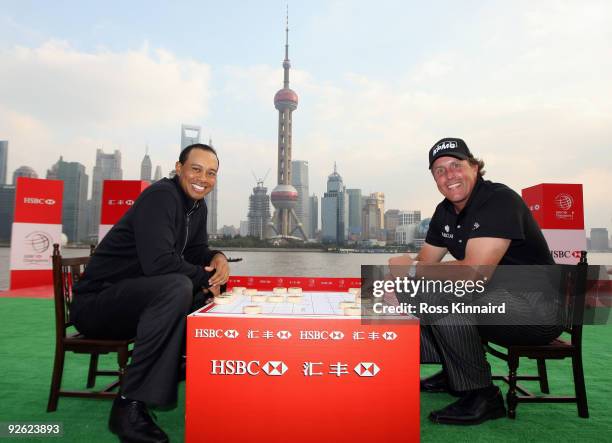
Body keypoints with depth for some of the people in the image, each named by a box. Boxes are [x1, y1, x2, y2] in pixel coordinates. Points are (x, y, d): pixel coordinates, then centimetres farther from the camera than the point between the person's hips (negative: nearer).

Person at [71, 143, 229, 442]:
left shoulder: (198, 206, 7)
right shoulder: (161, 196, -21)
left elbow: (195, 252, 15)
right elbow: (158, 262, -32)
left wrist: (218, 258, -8)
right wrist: (206, 278, -18)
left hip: (139, 300, 9)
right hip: (95, 302, -9)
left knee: (212, 293, 4)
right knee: (178, 287, -34)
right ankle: (130, 403, -25)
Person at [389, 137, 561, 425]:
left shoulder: (499, 200, -20)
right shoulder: (445, 212, 7)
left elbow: (475, 272, -30)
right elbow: (423, 263, 9)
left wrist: (412, 268, -19)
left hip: (537, 307, -9)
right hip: (493, 299, 9)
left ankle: (482, 396, -11)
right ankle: (451, 374, 18)